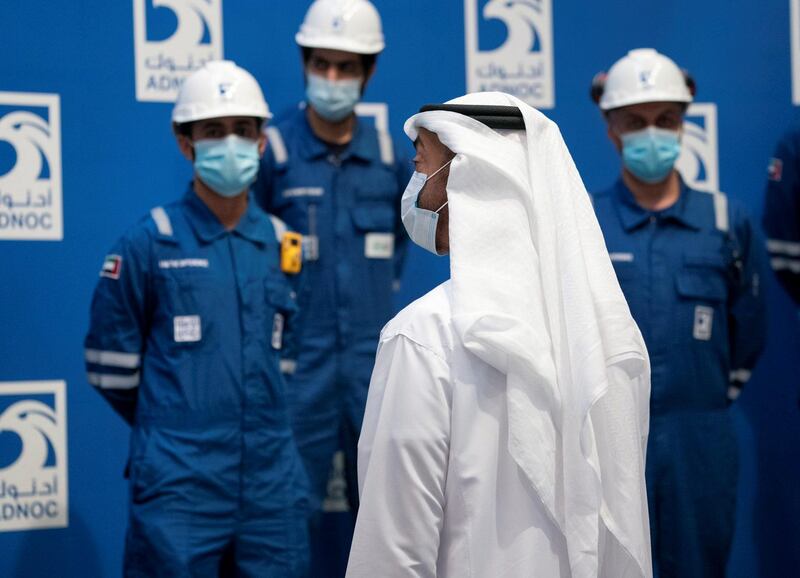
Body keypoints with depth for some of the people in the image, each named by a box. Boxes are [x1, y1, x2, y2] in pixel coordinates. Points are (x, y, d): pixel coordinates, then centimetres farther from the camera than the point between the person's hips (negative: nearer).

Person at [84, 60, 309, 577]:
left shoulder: (281, 241, 7)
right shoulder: (149, 242, -4)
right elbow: (111, 367, 1)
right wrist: (173, 424, 9)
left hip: (274, 487, 4)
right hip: (179, 491, -4)